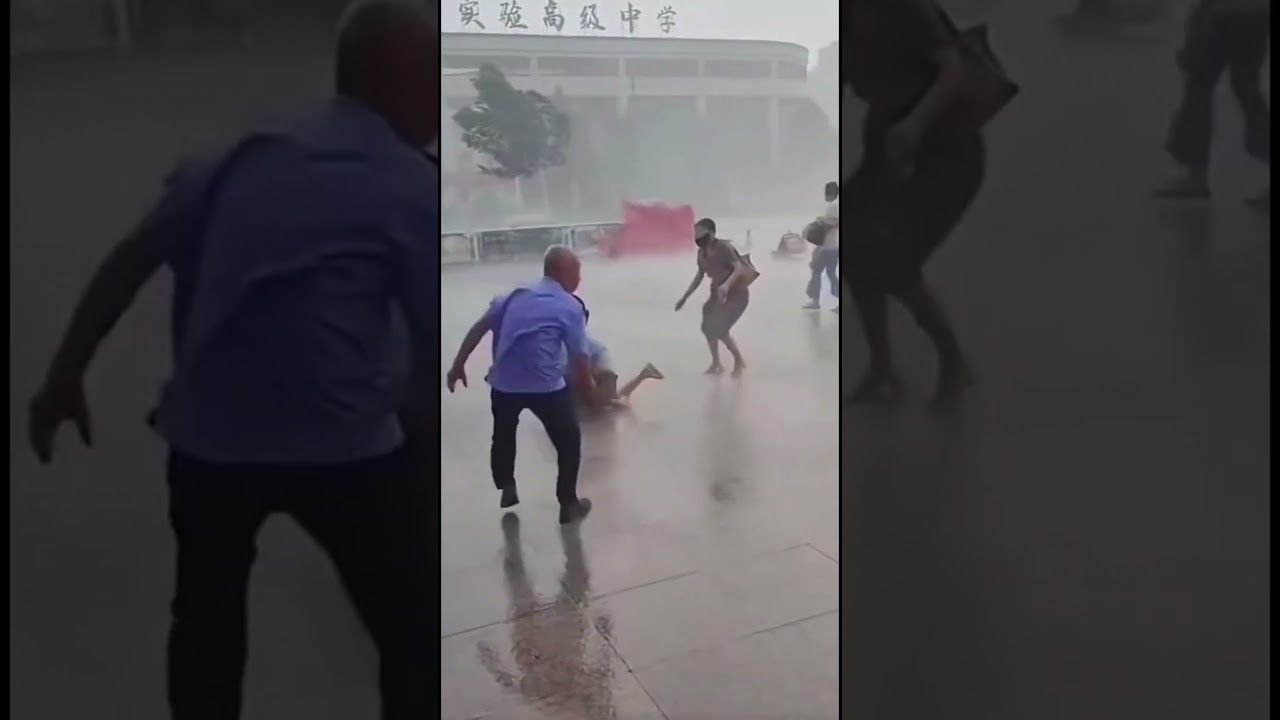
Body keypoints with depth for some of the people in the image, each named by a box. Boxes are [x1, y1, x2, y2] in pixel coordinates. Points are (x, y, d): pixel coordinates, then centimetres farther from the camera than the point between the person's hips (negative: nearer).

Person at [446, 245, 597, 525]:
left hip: (504, 383, 5)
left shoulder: (514, 295, 15)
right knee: (569, 441, 15)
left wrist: (458, 365, 15)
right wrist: (590, 389, 12)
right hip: (546, 385, -5)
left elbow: (479, 328, 11)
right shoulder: (570, 306, 0)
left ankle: (507, 490, 43)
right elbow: (579, 356, -2)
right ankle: (569, 504, 22)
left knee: (503, 436, 29)